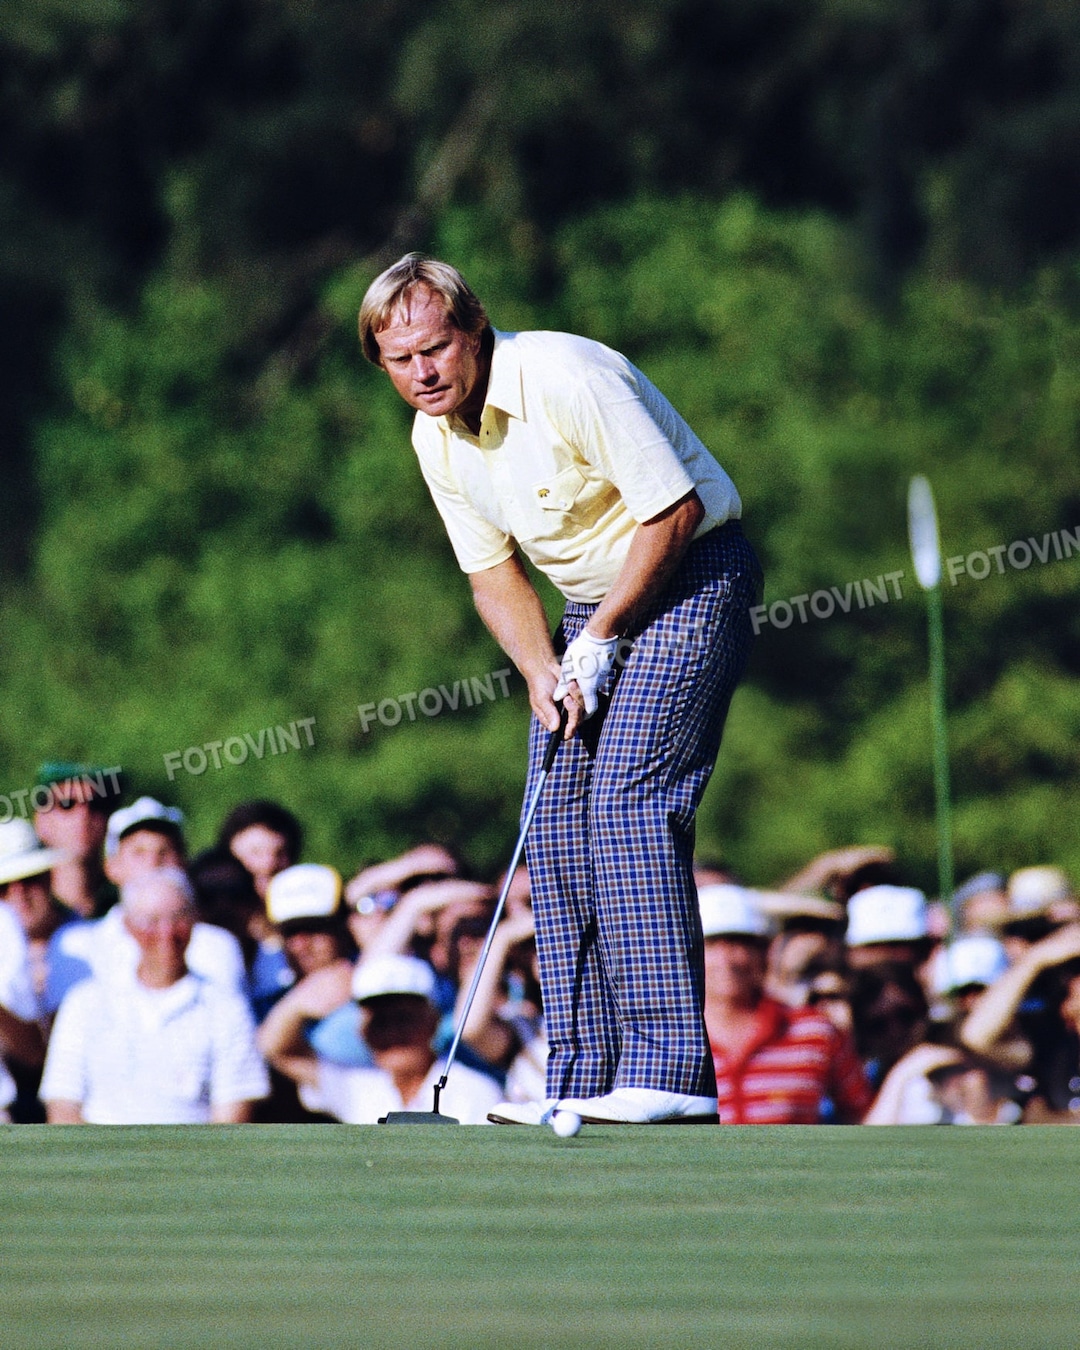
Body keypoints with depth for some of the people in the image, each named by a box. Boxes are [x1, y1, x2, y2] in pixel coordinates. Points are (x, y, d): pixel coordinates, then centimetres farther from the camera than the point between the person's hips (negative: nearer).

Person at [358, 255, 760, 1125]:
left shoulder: (566, 379, -24)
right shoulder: (435, 439, 1)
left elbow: (675, 511, -22)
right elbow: (493, 572, 10)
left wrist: (598, 642, -16)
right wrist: (541, 671, -8)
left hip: (688, 577, -8)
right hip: (595, 601, 8)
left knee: (628, 802, -21)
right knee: (555, 829, 0)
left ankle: (670, 1072, -26)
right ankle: (586, 1081, 3)